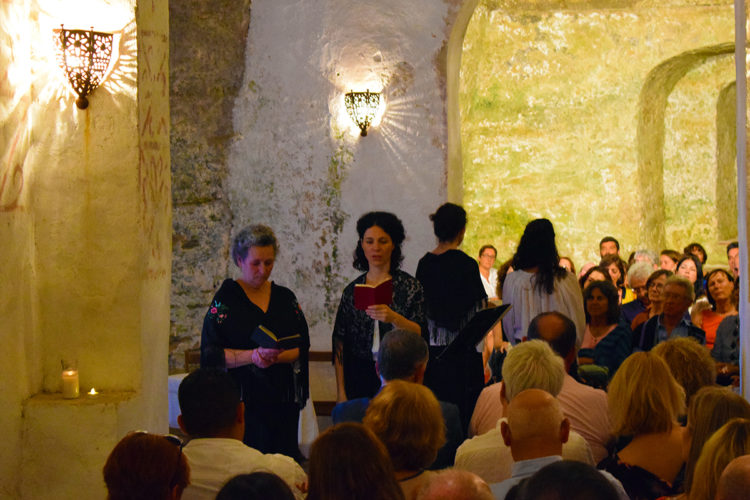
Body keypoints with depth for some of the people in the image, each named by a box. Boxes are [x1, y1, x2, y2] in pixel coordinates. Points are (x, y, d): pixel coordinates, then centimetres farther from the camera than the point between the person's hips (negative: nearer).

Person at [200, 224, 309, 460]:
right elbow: (212, 353, -6)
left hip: (282, 400, 4)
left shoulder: (286, 298, 11)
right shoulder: (225, 299, 0)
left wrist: (276, 357, -14)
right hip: (243, 397, -3)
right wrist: (253, 355, -20)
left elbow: (302, 347, 6)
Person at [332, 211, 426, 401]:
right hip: (359, 379, 2)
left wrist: (394, 318, -26)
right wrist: (341, 393, 3)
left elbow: (421, 334, -8)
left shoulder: (410, 286, 1)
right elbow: (340, 344, 8)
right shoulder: (352, 290, 8)